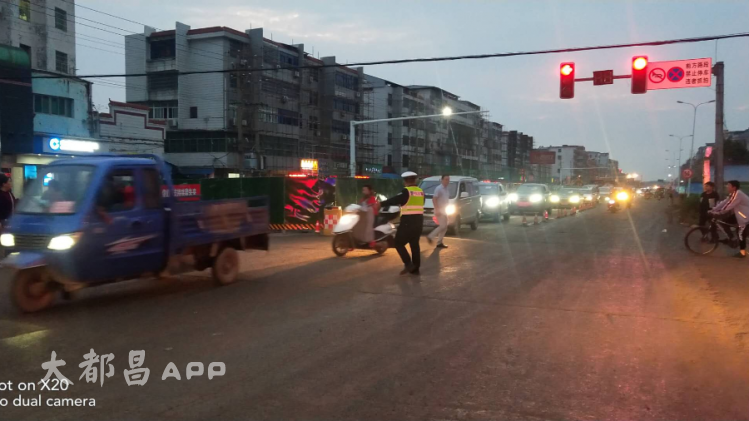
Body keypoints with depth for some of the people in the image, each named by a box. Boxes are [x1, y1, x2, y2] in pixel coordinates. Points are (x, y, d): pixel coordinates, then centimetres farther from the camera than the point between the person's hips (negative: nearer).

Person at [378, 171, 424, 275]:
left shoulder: (406, 191, -12)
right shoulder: (421, 192, 9)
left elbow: (395, 200, -16)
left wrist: (381, 204, -14)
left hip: (408, 221, -7)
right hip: (419, 221, 7)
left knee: (399, 243, 3)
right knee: (415, 244, 13)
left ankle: (408, 264, -8)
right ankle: (415, 268, 14)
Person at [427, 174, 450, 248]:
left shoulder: (446, 190, 14)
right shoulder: (439, 189, -13)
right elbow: (434, 199, -20)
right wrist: (437, 210, -26)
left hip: (444, 211, 9)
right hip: (439, 211, -9)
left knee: (444, 227, 8)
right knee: (442, 226, -14)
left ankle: (439, 243, 12)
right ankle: (430, 237, -5)